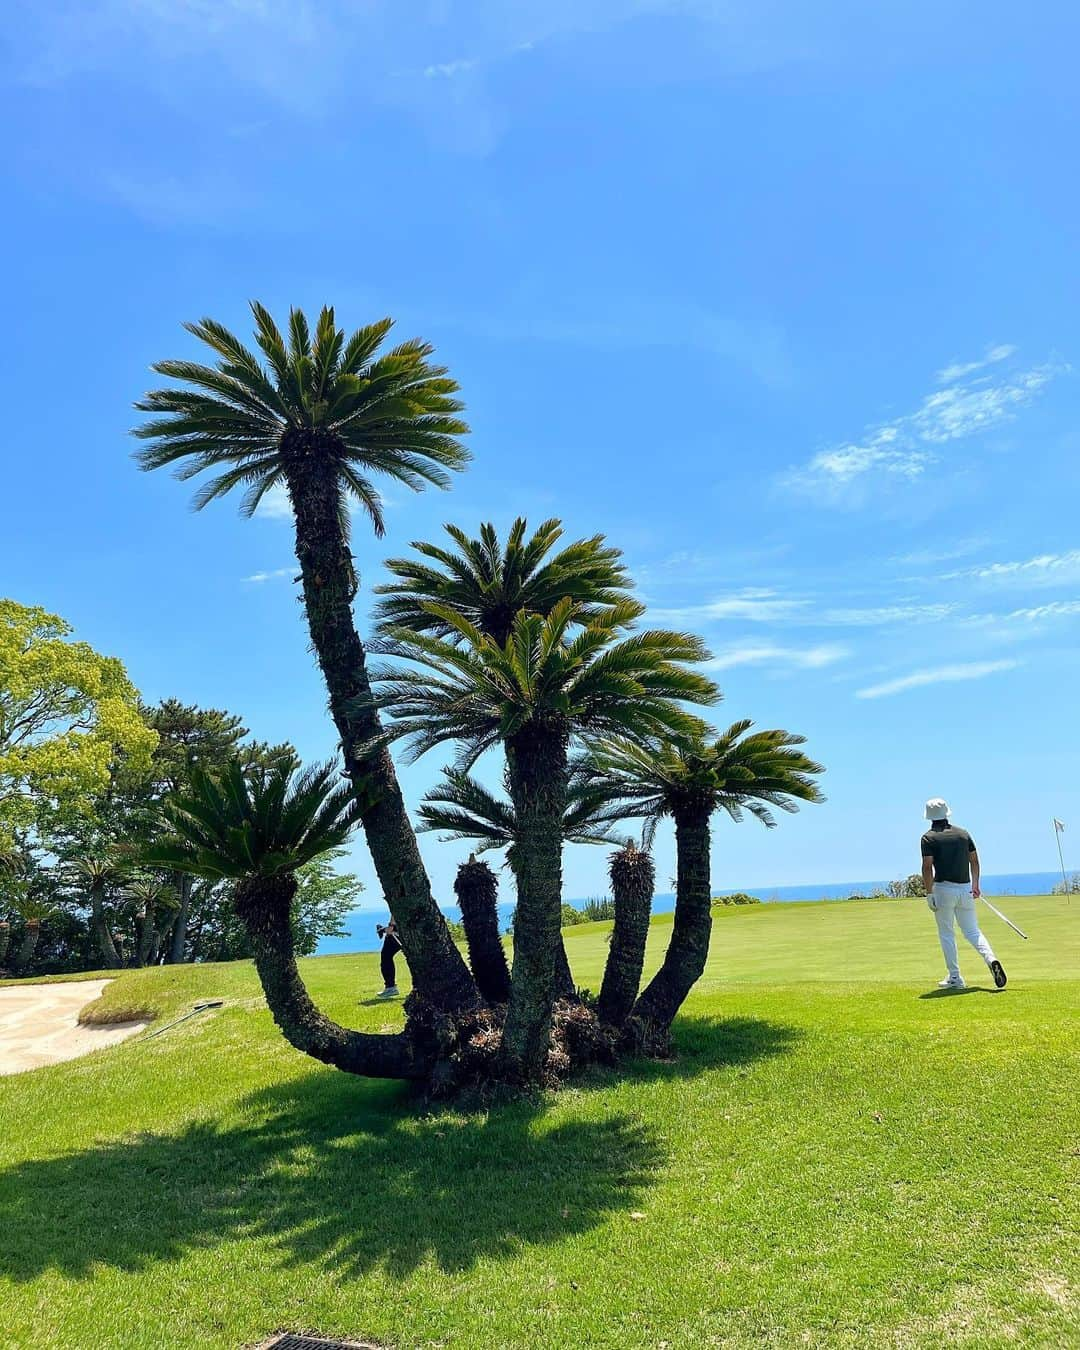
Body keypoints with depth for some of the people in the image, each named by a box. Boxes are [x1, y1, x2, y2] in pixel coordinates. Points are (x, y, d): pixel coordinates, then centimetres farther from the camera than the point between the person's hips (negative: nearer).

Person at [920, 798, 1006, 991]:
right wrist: (975, 885, 21)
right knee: (972, 931, 11)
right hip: (965, 888, 4)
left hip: (944, 888, -4)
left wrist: (929, 893, -10)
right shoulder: (963, 833, 9)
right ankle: (991, 958, -15)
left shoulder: (929, 837, -5)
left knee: (946, 935, 7)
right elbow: (974, 860, 13)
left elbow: (927, 867, -12)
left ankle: (955, 978, 7)